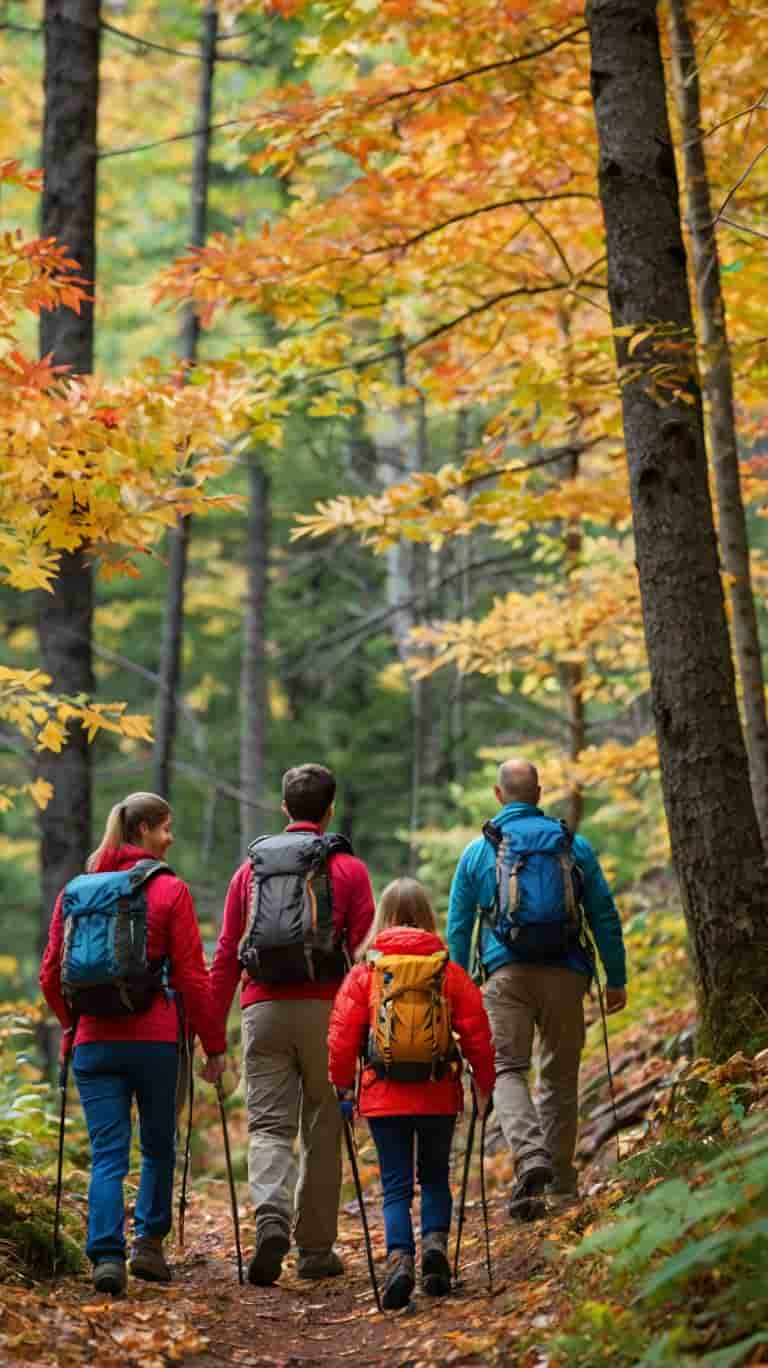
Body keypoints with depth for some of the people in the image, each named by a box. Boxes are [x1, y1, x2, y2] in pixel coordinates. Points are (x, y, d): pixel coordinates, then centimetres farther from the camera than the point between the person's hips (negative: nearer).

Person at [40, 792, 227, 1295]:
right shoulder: (170, 891, -4)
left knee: (107, 1154, 1)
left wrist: (72, 1026, 26)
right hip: (156, 1039, -2)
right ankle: (149, 1242, 12)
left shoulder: (76, 891, 7)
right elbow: (192, 975, -6)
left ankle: (107, 1255, -13)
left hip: (94, 1041, 2)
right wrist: (215, 1044, 1)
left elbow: (51, 975, 9)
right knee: (158, 1147, 16)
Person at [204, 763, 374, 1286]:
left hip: (263, 1008, 2)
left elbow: (226, 954, 9)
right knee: (322, 1130, 8)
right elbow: (364, 950, -3)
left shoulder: (251, 868, 12)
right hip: (325, 1008, -2)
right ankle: (316, 1250, 13)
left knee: (269, 1125, 2)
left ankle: (272, 1218, -24)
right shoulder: (349, 869, 4)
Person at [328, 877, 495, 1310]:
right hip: (439, 1096, 1)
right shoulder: (450, 972, -1)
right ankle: (436, 1242, -3)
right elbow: (477, 1033, 0)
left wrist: (343, 1084, 11)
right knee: (435, 1176, 19)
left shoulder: (363, 974, -2)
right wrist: (485, 1085, 11)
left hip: (384, 1097, -1)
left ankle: (400, 1258, -16)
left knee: (396, 1185, 5)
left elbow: (342, 1036, -2)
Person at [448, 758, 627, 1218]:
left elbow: (458, 927, 9)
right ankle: (560, 1181, 16)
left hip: (506, 973, -1)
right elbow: (605, 916, 7)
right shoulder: (575, 846, 7)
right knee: (561, 1076, 11)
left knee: (508, 1068, -2)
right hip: (565, 973, 1)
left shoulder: (478, 851, 7)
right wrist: (617, 980, 14)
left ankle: (530, 1157, -27)